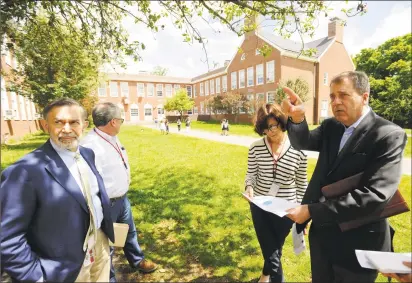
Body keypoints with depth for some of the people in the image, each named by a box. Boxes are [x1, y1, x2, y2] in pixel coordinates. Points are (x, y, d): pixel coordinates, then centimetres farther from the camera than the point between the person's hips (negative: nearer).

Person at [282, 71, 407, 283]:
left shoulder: (389, 135, -17)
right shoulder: (331, 126, 3)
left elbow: (374, 195, -27)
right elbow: (302, 143, -11)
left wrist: (312, 211, -29)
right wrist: (297, 119, -32)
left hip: (357, 243, -5)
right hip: (322, 233, 6)